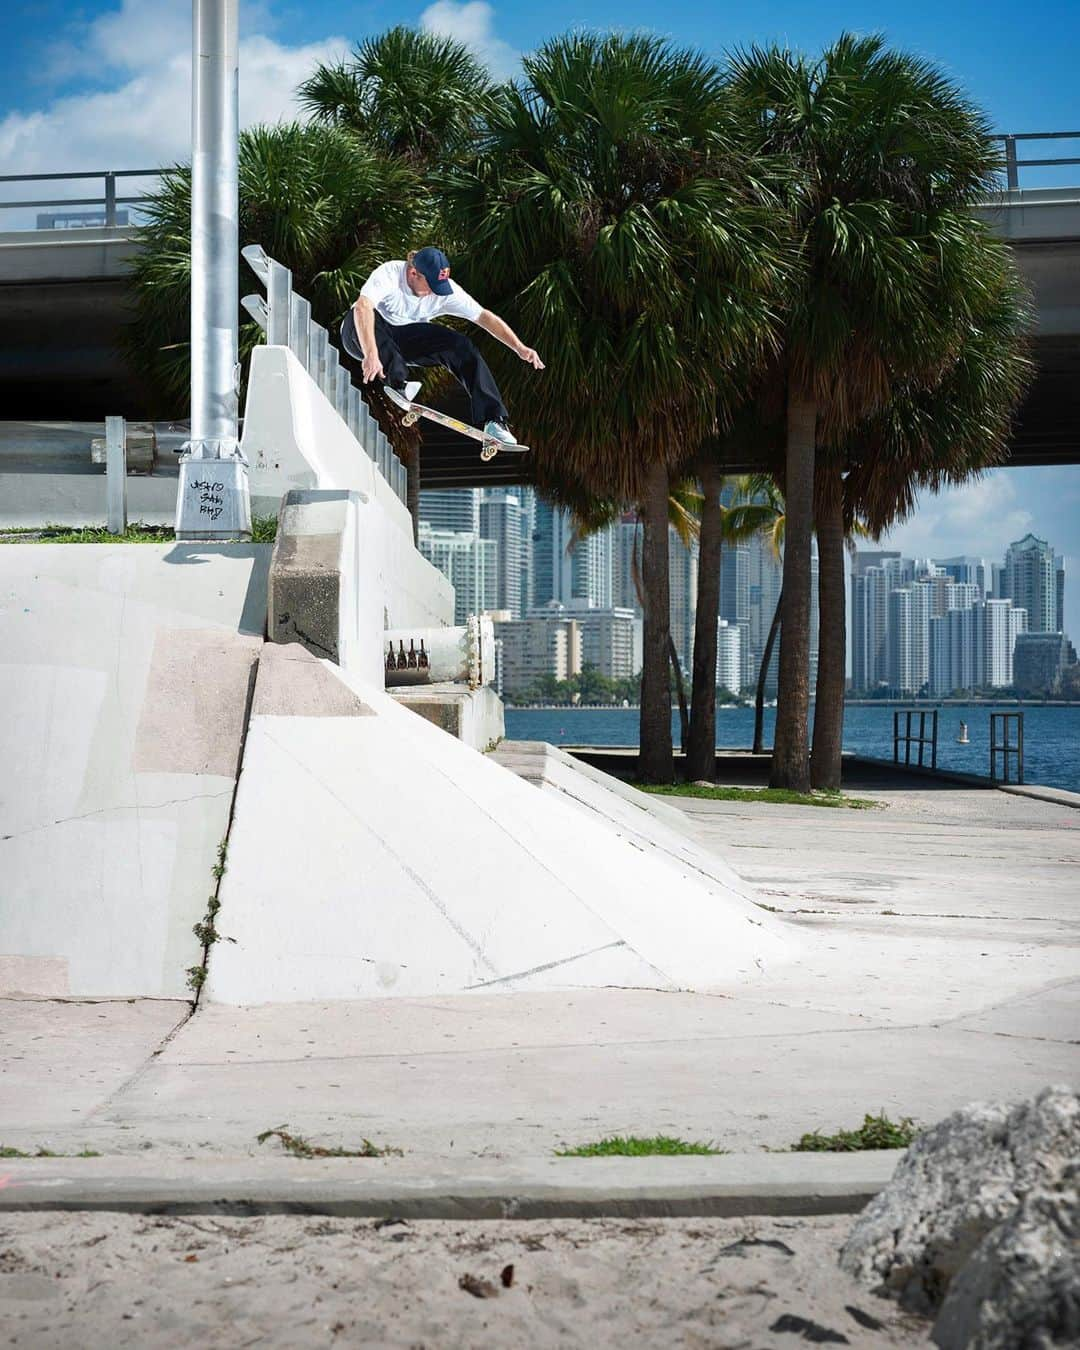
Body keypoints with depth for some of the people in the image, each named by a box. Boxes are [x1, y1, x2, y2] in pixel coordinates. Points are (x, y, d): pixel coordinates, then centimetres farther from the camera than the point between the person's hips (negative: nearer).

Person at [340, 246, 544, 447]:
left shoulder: (445, 289, -15)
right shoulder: (389, 274, -29)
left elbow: (485, 317, -14)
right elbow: (363, 308, -45)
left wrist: (520, 348, -23)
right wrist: (371, 355, -58)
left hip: (405, 339, 4)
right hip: (360, 338, -4)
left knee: (461, 345, -17)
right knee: (358, 317, -39)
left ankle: (493, 420, -21)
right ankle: (397, 384, -45)